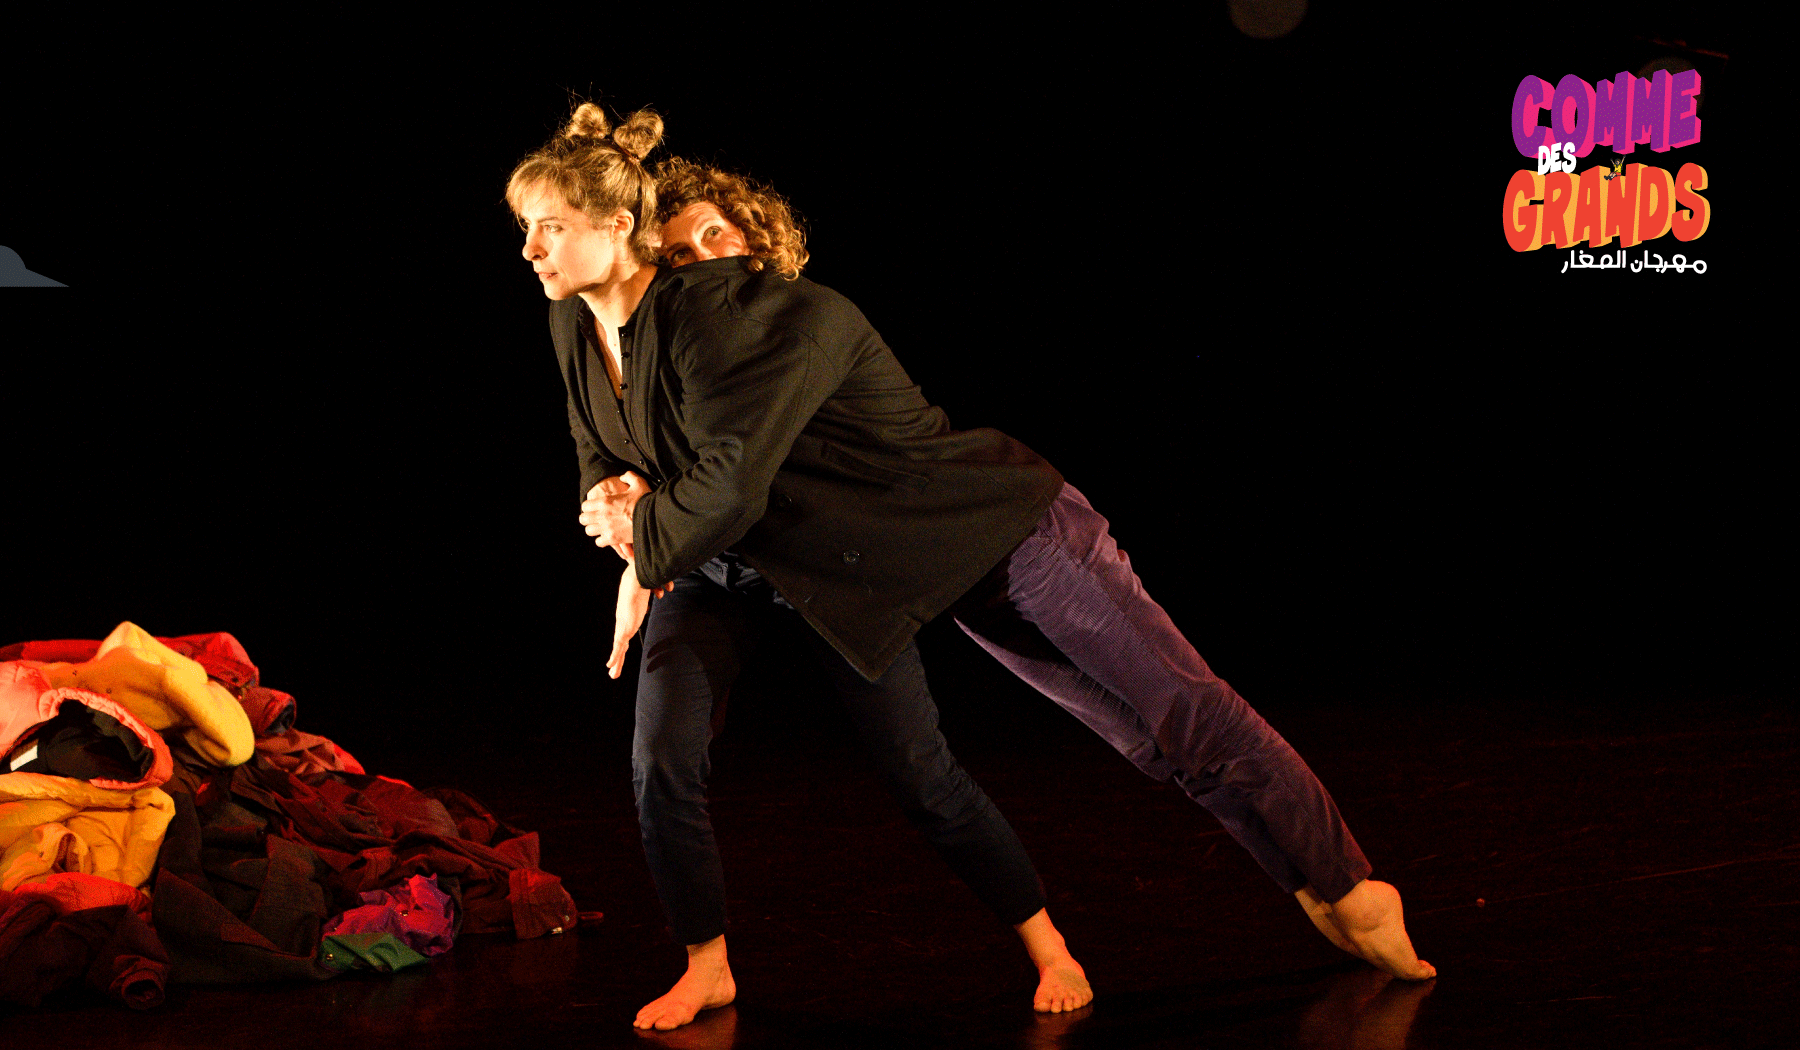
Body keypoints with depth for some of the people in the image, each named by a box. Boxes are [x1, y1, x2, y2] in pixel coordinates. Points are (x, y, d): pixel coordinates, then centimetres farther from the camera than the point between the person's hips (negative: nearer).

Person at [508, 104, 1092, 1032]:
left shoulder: (703, 320, -31)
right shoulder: (573, 325, -6)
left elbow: (729, 481, -34)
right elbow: (596, 450, 8)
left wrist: (645, 563, -20)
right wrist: (618, 492, -16)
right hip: (711, 561, 6)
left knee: (918, 770, -2)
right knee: (660, 762, -9)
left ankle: (1048, 947, 16)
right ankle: (707, 968, 11)